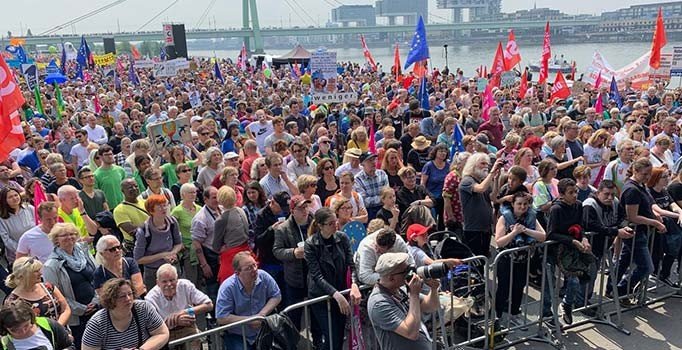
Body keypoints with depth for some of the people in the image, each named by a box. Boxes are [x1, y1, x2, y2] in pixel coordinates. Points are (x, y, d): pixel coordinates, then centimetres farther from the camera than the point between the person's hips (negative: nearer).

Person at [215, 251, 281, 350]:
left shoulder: (263, 276, -9)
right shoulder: (227, 288, -19)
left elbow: (276, 297, 3)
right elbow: (222, 318, -19)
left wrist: (262, 314, -12)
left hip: (262, 330, 3)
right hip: (236, 336, -3)